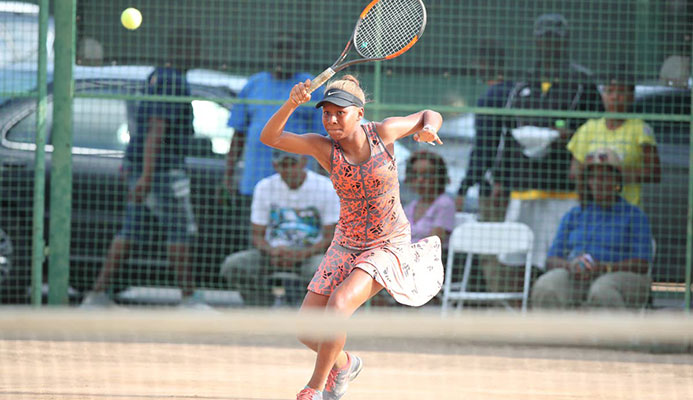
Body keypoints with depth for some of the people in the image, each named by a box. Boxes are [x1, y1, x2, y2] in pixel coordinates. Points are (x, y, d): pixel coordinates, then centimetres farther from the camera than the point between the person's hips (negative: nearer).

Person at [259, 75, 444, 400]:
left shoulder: (383, 132, -12)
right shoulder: (322, 147, -11)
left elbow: (429, 115, 6)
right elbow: (270, 137, -25)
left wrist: (428, 128, -18)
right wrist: (291, 105, -41)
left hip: (390, 245, -3)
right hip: (346, 246, 3)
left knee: (339, 303, -27)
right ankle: (344, 363, 32)